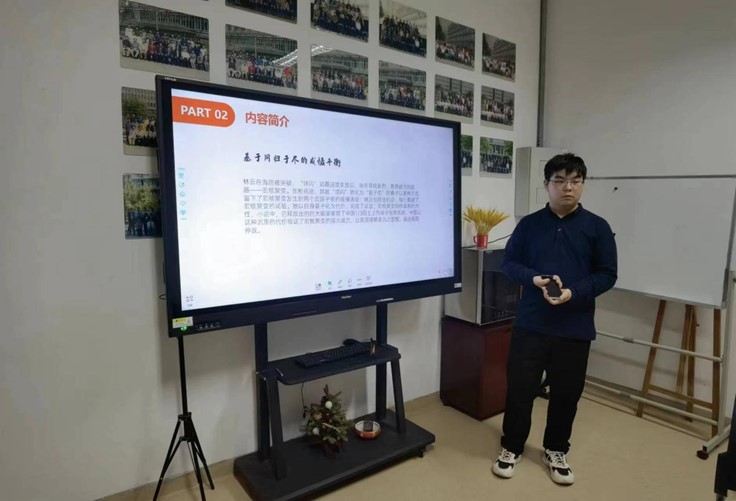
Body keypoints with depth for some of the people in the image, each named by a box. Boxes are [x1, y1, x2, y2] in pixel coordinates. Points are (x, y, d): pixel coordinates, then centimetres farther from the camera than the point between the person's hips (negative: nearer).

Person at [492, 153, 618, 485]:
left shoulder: (597, 227, 1)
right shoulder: (529, 224, 3)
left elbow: (607, 274, -1)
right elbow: (509, 263, 3)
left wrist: (574, 293, -17)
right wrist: (534, 279, -16)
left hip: (575, 328, 1)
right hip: (530, 324, 0)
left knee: (566, 392, 13)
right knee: (519, 388, 6)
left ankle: (556, 451, 36)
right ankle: (511, 448, 27)